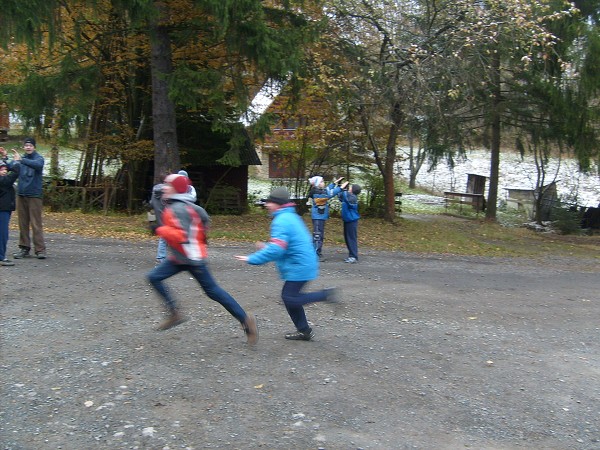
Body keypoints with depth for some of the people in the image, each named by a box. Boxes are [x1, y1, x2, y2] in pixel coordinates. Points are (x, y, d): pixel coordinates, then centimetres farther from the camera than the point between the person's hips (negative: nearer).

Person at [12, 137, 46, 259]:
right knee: (23, 223, 8)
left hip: (34, 195, -5)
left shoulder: (39, 158, -4)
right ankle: (24, 248, 15)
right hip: (21, 194, 5)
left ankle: (40, 249, -3)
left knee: (36, 223, -6)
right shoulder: (21, 159, 12)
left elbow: (38, 165, -26)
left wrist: (21, 160, -33)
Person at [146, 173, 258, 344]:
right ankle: (175, 314, 8)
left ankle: (245, 320, 6)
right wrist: (200, 236, 25)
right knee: (154, 277, 4)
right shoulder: (173, 206, 9)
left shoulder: (178, 209, -20)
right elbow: (203, 217, 18)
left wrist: (160, 229, -21)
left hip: (192, 258, -10)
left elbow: (182, 236, -30)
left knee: (213, 291, -3)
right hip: (179, 257, 10)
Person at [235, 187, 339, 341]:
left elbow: (275, 250, -27)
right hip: (302, 264, 10)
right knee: (290, 297, 15)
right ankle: (304, 331, 22)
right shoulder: (291, 217, 14)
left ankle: (327, 294, -5)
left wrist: (251, 259, -21)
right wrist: (267, 247, 16)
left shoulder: (282, 221, -18)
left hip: (298, 267, -10)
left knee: (290, 298, -7)